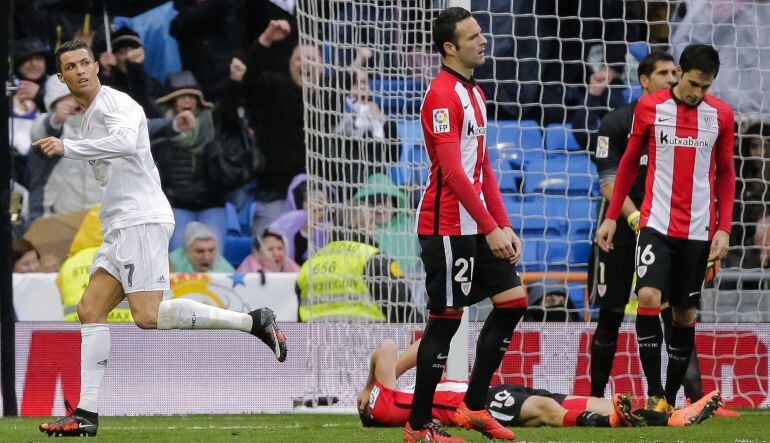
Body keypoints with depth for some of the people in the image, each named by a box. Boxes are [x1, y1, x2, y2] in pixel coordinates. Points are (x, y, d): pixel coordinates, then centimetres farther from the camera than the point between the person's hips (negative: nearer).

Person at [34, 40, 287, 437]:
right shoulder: (92, 115, 25)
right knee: (90, 310, 2)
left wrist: (67, 147, -25)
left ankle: (253, 322, -15)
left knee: (148, 316, -20)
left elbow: (125, 142, -27)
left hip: (141, 223, -10)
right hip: (121, 228, 10)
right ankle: (86, 415, -2)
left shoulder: (111, 103, -6)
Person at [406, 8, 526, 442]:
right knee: (446, 320, -5)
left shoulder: (475, 93, 16)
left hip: (477, 226, 9)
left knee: (513, 300, 7)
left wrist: (505, 226, 13)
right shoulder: (443, 95, -15)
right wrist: (491, 228, -23)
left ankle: (474, 406, 13)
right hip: (448, 225, -9)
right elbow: (453, 172, -22)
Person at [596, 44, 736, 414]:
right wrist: (611, 217, 6)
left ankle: (671, 397, 16)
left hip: (698, 230, 2)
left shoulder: (721, 115, 2)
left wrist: (724, 229, 1)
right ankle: (654, 394, -13)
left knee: (685, 314, 5)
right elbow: (629, 164, 9)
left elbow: (725, 175, 10)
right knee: (648, 297, -19)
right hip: (656, 224, -2)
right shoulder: (649, 107, -1)